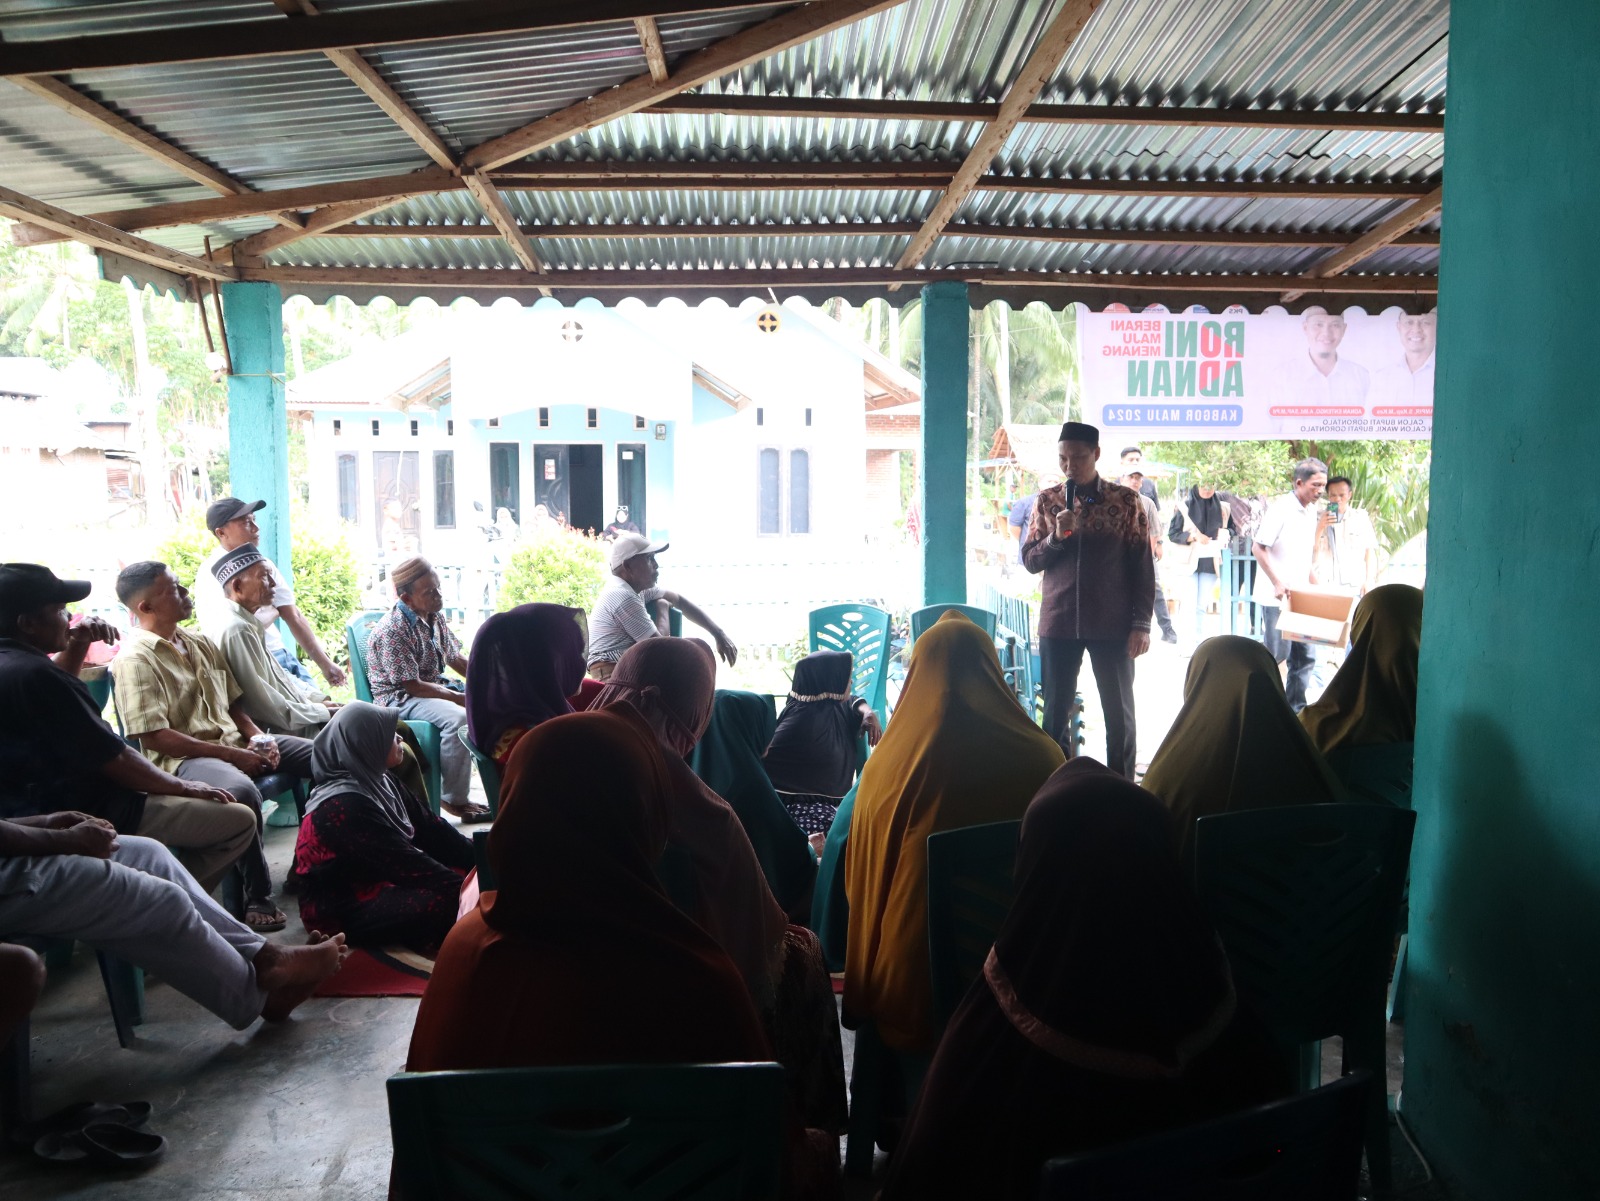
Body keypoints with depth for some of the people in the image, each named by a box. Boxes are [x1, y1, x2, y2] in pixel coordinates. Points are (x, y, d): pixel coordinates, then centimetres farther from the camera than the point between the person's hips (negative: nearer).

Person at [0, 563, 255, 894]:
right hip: (90, 816, -11)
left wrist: (78, 645, 8)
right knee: (240, 821, -12)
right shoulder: (34, 675, -27)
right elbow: (115, 761, -23)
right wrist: (183, 786, -8)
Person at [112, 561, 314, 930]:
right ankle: (257, 896, -22)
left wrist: (256, 737, 0)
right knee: (242, 791, -39)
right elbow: (154, 737, -17)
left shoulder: (201, 644, 15)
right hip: (183, 758, -8)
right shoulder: (135, 659, -11)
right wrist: (232, 756, -18)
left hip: (233, 741, 8)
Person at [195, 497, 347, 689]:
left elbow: (294, 616, 9)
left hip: (283, 655, 7)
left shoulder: (263, 565, 9)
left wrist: (324, 663, 6)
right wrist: (272, 613, -6)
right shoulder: (212, 574, -12)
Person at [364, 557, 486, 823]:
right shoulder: (392, 630, -22)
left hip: (436, 686, 9)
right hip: (399, 697, -9)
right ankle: (455, 800, -20)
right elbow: (412, 685, -23)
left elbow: (456, 658, 14)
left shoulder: (434, 617, 3)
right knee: (456, 717, -33)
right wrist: (459, 697, -22)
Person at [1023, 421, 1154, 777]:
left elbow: (1142, 566, 0)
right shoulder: (1047, 501, 7)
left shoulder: (1126, 501, 0)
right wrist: (1056, 537, -12)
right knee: (1055, 711, 6)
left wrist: (1141, 623, -5)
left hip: (1112, 624, -2)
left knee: (1119, 711, 5)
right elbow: (1029, 560, 6)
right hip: (1057, 623, 2)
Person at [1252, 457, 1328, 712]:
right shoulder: (1280, 509, -13)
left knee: (1304, 656, 8)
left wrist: (1314, 584, 13)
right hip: (1276, 596, -8)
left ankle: (1296, 707, 17)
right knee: (1277, 653, -5)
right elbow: (1258, 547, -16)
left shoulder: (1311, 511, 11)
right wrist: (1277, 583, -19)